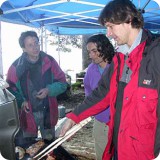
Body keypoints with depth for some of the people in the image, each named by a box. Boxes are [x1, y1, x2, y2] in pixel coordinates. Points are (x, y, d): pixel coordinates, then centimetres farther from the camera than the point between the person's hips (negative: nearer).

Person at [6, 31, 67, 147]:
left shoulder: (49, 61, -5)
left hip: (48, 112, 2)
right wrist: (20, 101, -15)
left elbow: (62, 83, 0)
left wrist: (49, 90, -18)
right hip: (27, 114, -1)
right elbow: (10, 89, 2)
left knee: (50, 145, 19)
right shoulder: (16, 66, -8)